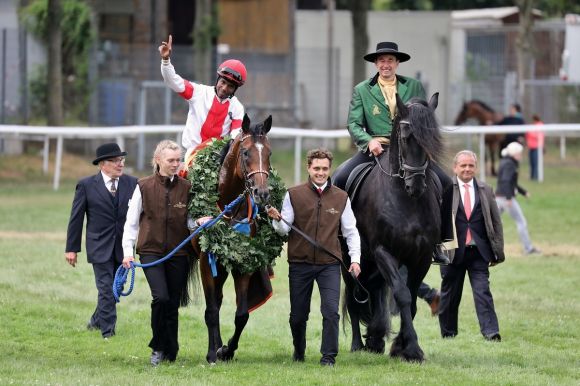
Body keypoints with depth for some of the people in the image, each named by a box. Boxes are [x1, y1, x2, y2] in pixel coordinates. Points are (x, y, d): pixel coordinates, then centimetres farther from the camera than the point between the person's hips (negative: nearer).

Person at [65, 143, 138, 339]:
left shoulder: (131, 183, 3)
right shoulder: (86, 185, -4)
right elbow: (76, 218, 0)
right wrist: (71, 248, -1)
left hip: (124, 247, 3)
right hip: (100, 247, -3)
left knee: (115, 288, 12)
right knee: (106, 290, -8)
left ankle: (97, 321, 32)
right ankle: (108, 331, -4)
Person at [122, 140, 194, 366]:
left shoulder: (186, 188, 4)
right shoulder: (144, 187, 0)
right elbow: (131, 221, 5)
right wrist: (128, 251, -1)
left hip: (178, 254, 2)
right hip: (151, 250, -2)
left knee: (173, 304, 5)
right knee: (161, 297, -18)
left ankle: (170, 353, 19)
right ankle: (158, 348, 0)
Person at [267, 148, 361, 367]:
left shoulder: (341, 198, 5)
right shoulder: (294, 195, 1)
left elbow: (350, 231, 9)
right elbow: (284, 229, 1)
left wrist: (355, 259, -1)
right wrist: (277, 220, -21)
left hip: (329, 264, 0)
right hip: (300, 263, 0)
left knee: (331, 311, -14)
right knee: (298, 315, 8)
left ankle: (329, 357, -7)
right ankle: (299, 353, 31)